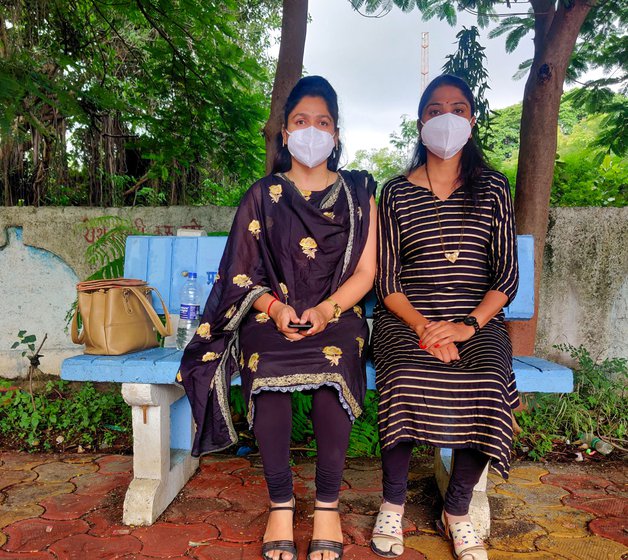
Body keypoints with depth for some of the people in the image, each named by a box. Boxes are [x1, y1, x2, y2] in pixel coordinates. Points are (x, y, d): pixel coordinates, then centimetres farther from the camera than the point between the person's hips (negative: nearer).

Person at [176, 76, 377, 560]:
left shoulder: (358, 194, 11)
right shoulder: (263, 196, 11)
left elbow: (365, 272, 4)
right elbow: (244, 274, 5)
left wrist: (326, 310, -14)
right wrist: (276, 307, -15)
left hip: (337, 315, 0)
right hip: (273, 314, 1)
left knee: (333, 369, -32)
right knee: (266, 370, -31)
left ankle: (328, 506, -12)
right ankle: (281, 506, -12)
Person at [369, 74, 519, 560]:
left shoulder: (492, 188, 10)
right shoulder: (396, 193, 7)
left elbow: (507, 277, 3)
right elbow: (386, 282, 1)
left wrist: (468, 325, -13)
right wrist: (424, 328, -15)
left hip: (477, 319, 1)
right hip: (406, 318, 0)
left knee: (488, 385, -27)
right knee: (407, 378, -30)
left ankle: (457, 510, -1)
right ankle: (393, 503, -4)